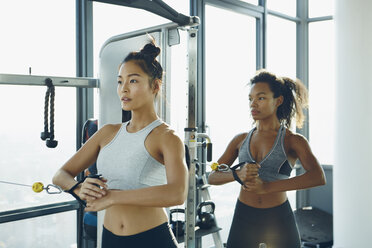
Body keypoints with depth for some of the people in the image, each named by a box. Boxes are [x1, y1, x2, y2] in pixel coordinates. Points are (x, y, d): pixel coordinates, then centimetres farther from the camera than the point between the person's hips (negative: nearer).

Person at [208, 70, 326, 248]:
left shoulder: (293, 140, -3)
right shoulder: (241, 140, 7)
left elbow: (318, 177, -19)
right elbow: (212, 177, 4)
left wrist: (266, 187, -25)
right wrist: (237, 174, -18)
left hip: (279, 221, -2)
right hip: (243, 219, 2)